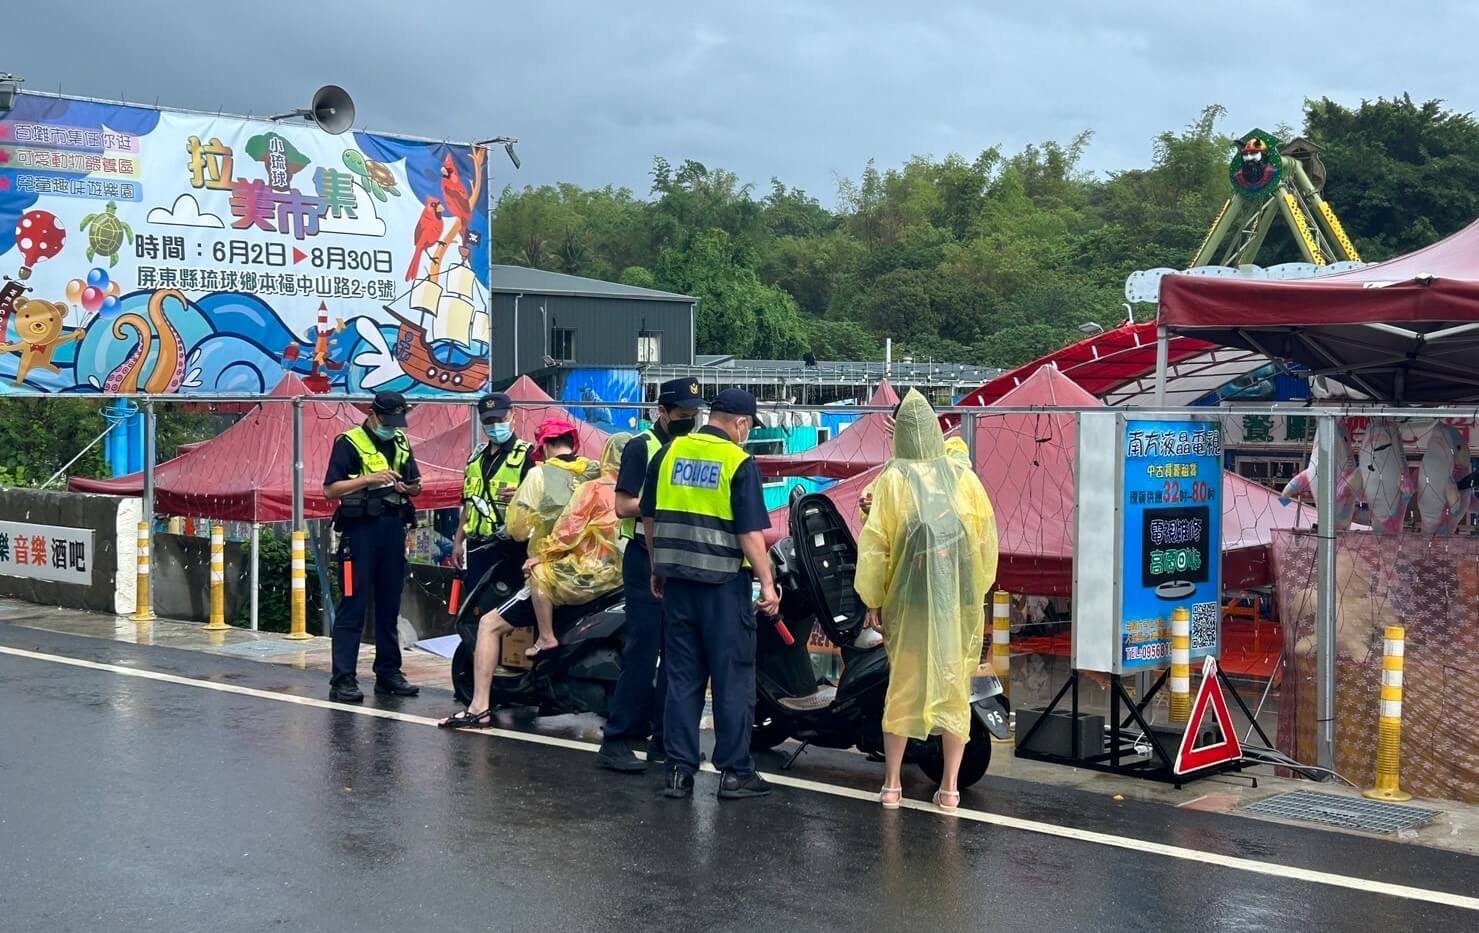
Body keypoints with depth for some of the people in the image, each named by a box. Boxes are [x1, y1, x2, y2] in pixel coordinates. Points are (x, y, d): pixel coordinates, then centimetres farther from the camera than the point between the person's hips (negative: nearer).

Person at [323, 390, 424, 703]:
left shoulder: (401, 443, 14)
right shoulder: (349, 442, -4)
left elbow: (417, 485, 22)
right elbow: (331, 490, -10)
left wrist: (409, 487, -1)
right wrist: (368, 479, -20)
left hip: (393, 530, 6)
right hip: (360, 529, -6)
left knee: (389, 606, 11)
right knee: (352, 606, -6)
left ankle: (388, 673, 18)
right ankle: (343, 680, -5)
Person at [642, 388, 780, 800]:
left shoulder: (669, 454, 6)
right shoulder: (740, 463, -9)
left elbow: (649, 518, 12)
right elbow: (750, 533, -13)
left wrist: (658, 569, 22)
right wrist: (767, 583, -6)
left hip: (678, 581, 5)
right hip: (724, 584, -5)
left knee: (682, 677, 10)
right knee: (733, 680, 4)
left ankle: (679, 770, 11)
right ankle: (734, 772, 8)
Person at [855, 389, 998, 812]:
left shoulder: (893, 479, -5)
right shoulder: (962, 475, -1)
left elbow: (875, 543, -4)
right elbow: (986, 537, 2)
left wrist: (873, 600, 4)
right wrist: (977, 592, 12)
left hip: (910, 597, -1)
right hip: (959, 598, 1)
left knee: (903, 685, 9)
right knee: (954, 685, 8)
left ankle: (892, 784, 13)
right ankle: (949, 787, 10)